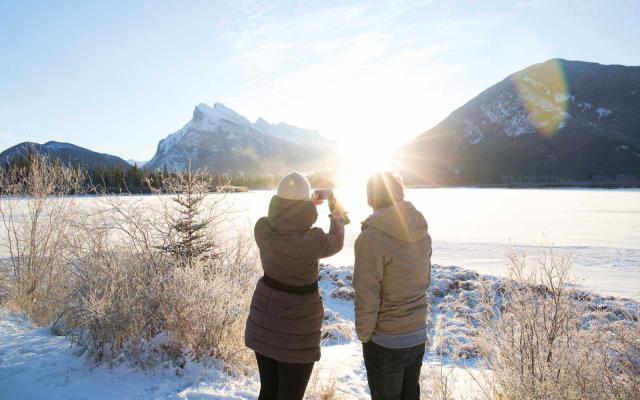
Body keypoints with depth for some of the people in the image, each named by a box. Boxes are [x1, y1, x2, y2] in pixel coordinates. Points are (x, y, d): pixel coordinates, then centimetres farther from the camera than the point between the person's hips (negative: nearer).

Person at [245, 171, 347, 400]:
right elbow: (336, 243, 0)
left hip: (263, 320, 5)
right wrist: (338, 215, 18)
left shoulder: (262, 228, -12)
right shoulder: (313, 240, -25)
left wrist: (308, 205, 22)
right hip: (296, 326, -5)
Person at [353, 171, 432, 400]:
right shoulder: (422, 232, -4)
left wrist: (363, 335, -6)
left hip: (385, 342, -6)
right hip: (418, 335, 6)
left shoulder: (371, 238, -24)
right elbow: (425, 280, 7)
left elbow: (367, 298, -20)